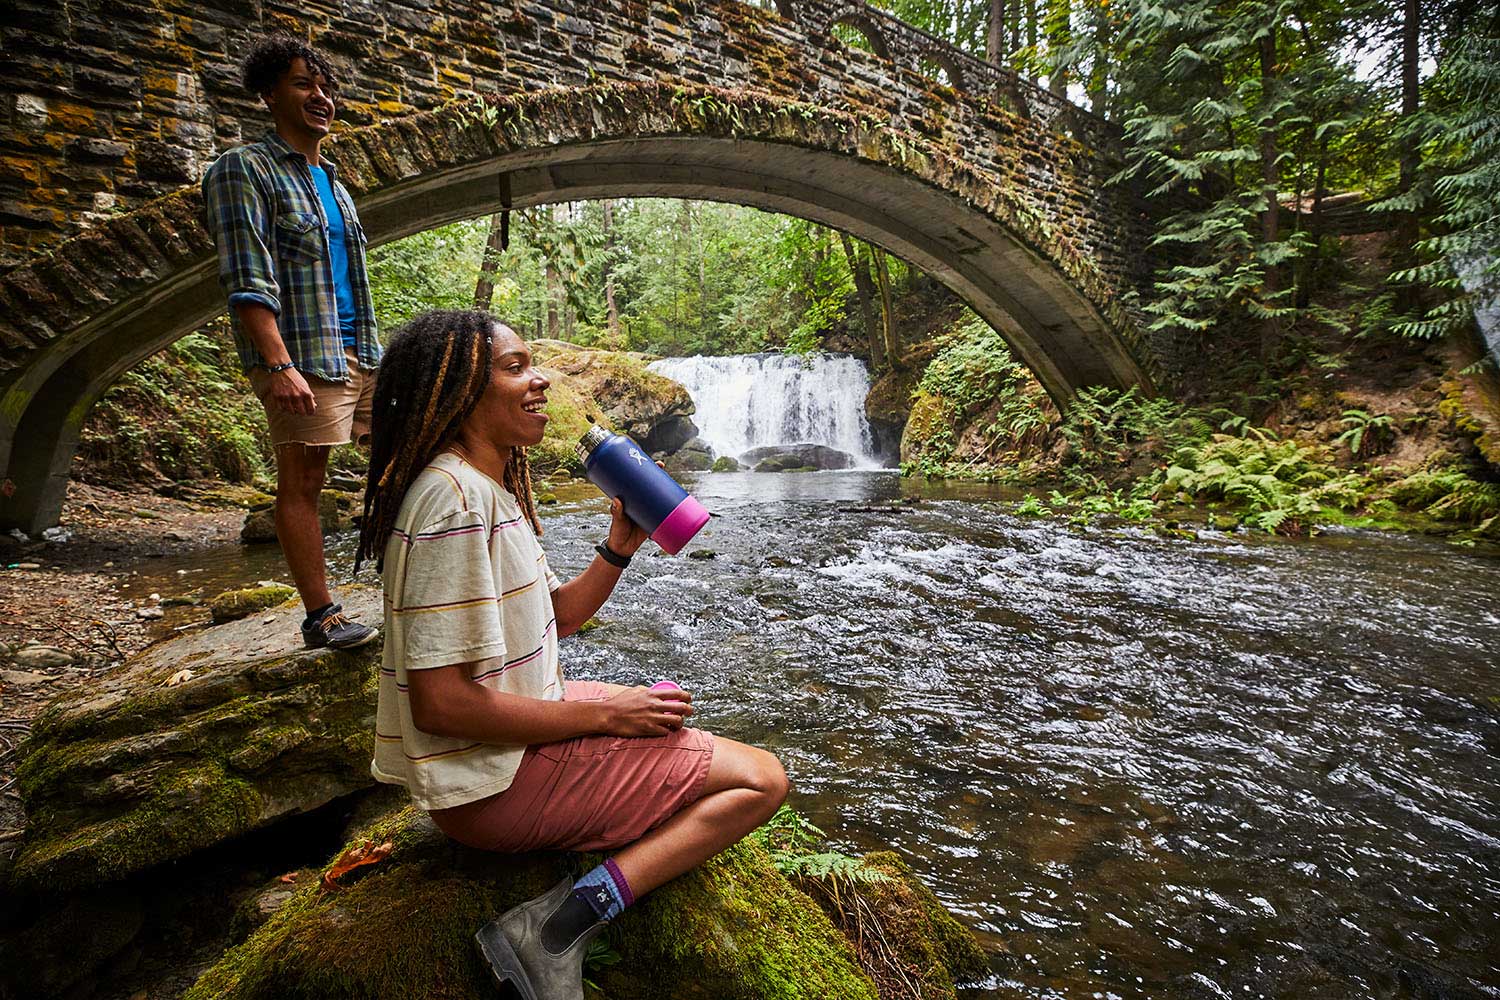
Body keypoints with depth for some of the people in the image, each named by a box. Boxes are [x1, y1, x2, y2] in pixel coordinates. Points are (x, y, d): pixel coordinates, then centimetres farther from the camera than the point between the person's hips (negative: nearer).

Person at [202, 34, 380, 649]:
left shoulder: (330, 182, 21)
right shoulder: (244, 170, -2)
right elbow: (248, 282, -13)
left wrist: (374, 355, 18)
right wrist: (279, 365, -24)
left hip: (358, 350, 8)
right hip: (300, 354, -7)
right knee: (302, 483, -2)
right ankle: (321, 617, 5)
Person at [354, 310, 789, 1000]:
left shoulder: (491, 489, 9)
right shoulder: (454, 497, -23)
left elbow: (553, 617, 14)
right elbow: (439, 702, -27)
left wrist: (619, 547, 0)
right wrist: (603, 714, -18)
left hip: (521, 723, 10)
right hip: (491, 779, -10)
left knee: (663, 707, 31)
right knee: (761, 781, -6)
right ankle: (563, 922, -15)